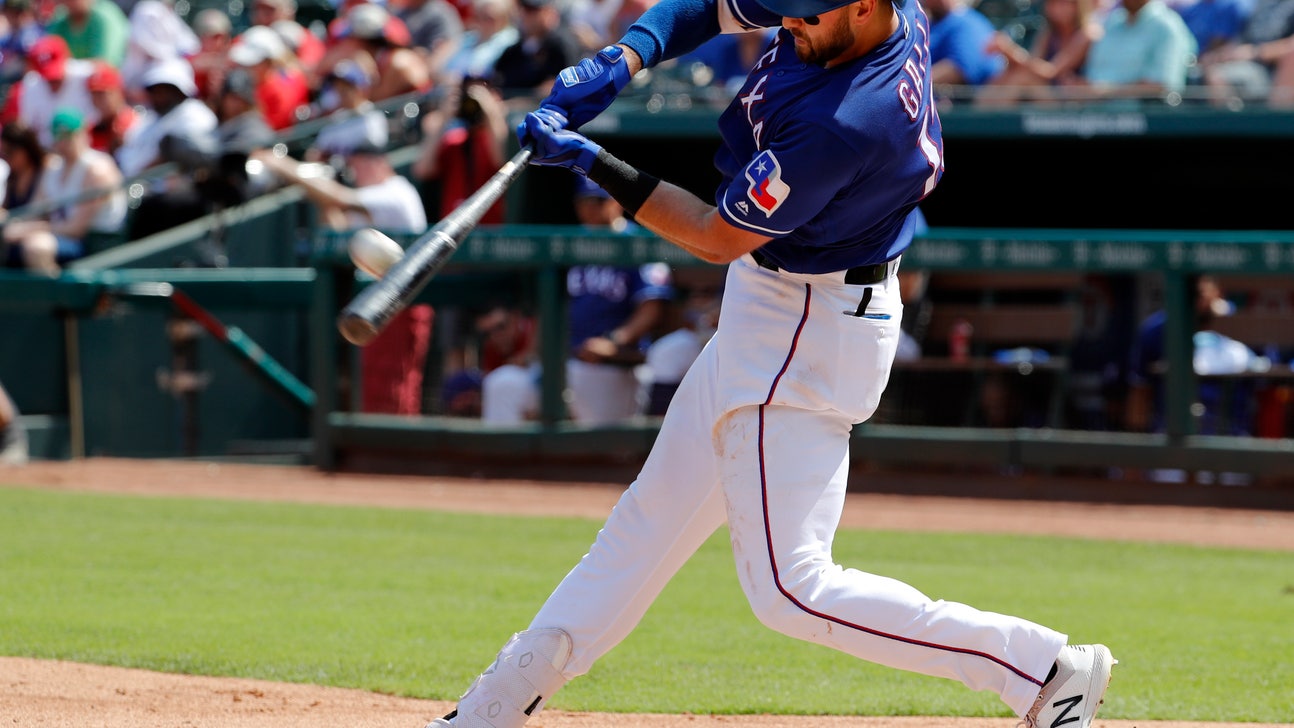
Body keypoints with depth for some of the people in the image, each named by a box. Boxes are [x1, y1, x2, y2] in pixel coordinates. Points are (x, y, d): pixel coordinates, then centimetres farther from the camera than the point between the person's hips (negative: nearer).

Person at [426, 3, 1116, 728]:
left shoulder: (845, 121, -32)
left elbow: (718, 238, -21)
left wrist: (591, 161, -17)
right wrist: (623, 59, -9)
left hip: (808, 338, -10)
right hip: (766, 316, 10)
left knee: (790, 588, -11)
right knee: (653, 516, 18)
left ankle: (1046, 668, -8)